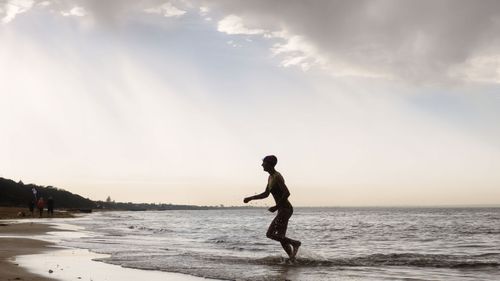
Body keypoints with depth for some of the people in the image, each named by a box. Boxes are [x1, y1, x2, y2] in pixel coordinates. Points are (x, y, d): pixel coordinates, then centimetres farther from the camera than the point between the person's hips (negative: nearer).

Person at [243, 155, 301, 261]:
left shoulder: (277, 177, -16)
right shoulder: (270, 177, 15)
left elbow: (287, 193, -25)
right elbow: (266, 194, 26)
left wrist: (276, 207, -22)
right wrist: (250, 198, 20)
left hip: (285, 209, -10)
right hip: (283, 210, 10)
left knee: (270, 234, -11)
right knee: (281, 238, 10)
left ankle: (295, 243, -5)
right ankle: (292, 258, 12)